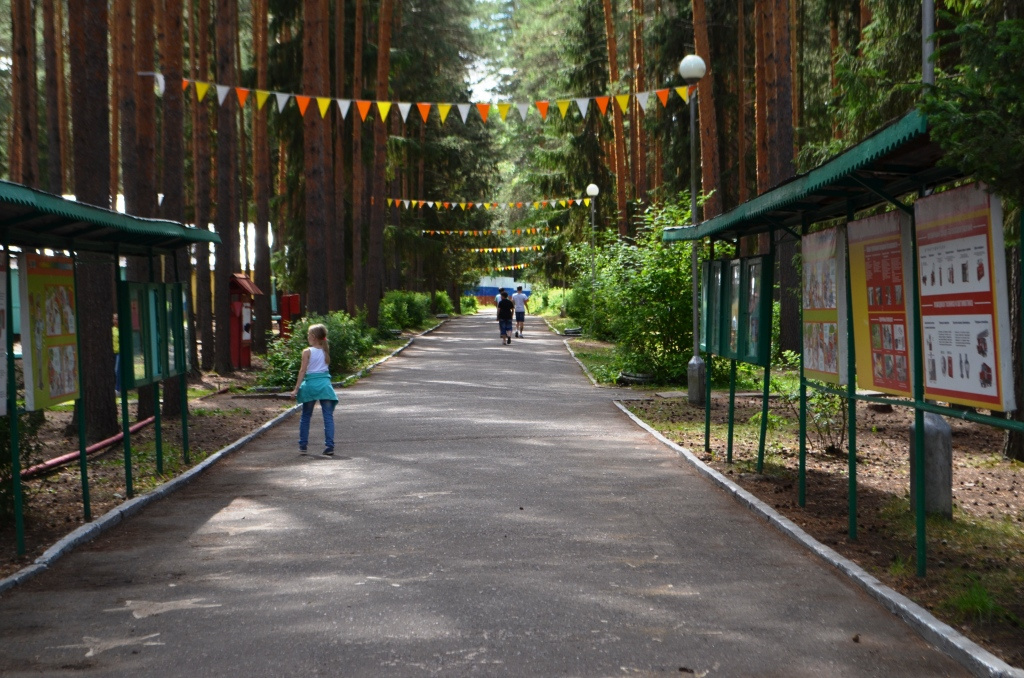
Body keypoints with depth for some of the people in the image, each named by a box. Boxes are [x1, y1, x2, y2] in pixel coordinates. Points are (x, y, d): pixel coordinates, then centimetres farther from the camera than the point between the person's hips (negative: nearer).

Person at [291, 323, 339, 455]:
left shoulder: (307, 352, -5)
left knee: (306, 416, 13)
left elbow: (303, 371, -7)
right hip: (325, 383, 2)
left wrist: (296, 388, -6)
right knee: (328, 416, -1)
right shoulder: (325, 351, 7)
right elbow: (326, 364, 11)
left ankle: (303, 445, 17)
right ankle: (329, 445, -9)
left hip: (310, 384, -2)